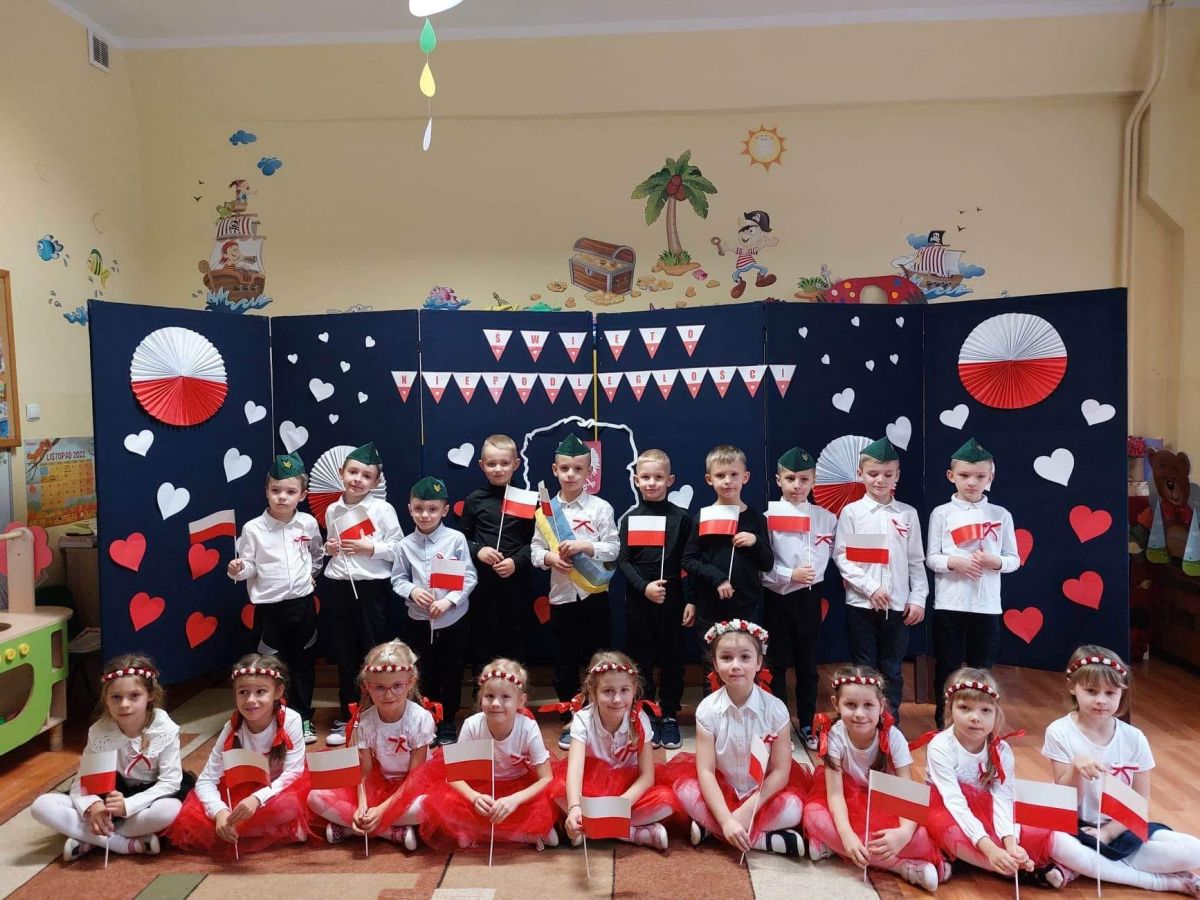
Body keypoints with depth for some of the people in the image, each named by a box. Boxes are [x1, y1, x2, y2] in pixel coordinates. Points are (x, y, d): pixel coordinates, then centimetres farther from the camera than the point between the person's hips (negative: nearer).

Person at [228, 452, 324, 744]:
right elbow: (248, 566, -7)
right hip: (270, 607, -3)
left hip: (302, 603, 3)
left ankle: (304, 719, 26)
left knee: (304, 664, 12)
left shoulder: (308, 524, 0)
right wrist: (237, 570, -27)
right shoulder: (253, 528, -9)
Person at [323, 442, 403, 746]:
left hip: (372, 587, -4)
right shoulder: (332, 510, 6)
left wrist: (372, 548, -18)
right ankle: (346, 717, 24)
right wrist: (329, 549, -1)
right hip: (340, 588, 4)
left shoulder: (382, 508, -7)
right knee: (345, 653, 11)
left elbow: (399, 549, -7)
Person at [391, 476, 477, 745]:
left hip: (453, 619, -2)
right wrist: (412, 591, -16)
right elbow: (398, 579, 4)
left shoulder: (456, 539, -9)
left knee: (451, 673, 10)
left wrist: (448, 601, -18)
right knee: (425, 673, 13)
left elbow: (469, 577, -8)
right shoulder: (405, 545, -2)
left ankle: (448, 723, 27)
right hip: (419, 620, 2)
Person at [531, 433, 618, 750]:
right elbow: (535, 550, 5)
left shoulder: (600, 507, -4)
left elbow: (614, 548, -6)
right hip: (562, 594, 2)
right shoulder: (546, 510, 2)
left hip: (594, 593, -2)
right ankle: (571, 721, 24)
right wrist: (549, 558, -15)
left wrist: (584, 546, -19)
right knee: (564, 661, 10)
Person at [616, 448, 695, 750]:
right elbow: (622, 561, -3)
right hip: (638, 601, 1)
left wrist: (690, 601, -4)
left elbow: (688, 563, 1)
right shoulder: (630, 518, 2)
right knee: (641, 659, 8)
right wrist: (644, 587, -16)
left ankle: (669, 716, 22)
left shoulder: (681, 518, 1)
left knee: (672, 659, 7)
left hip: (672, 600, 0)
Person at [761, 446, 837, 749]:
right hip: (779, 597, -2)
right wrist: (790, 575, -17)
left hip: (810, 596, 3)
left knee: (808, 664, 11)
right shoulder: (769, 517, -5)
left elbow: (832, 552, 11)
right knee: (777, 664, 6)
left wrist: (814, 572, -3)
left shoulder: (826, 517, 4)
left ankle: (807, 725, 23)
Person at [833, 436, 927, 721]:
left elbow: (916, 561, 7)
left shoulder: (908, 514, 6)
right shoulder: (851, 512, -1)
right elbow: (841, 557, -5)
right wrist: (870, 587, -13)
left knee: (892, 669, 10)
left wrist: (918, 598, 0)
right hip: (861, 603, -2)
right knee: (864, 668, 6)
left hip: (898, 604, 2)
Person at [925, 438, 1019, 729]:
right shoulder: (941, 513, 0)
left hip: (987, 605, 1)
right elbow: (931, 558, 0)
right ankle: (942, 720, 20)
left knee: (982, 667, 10)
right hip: (949, 604, -1)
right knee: (947, 666, 7)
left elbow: (1014, 560, 6)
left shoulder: (1001, 515, 4)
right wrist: (954, 562, -18)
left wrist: (994, 561, -14)